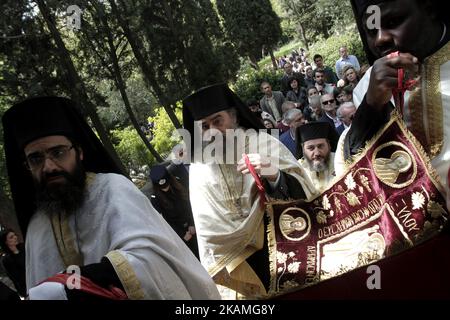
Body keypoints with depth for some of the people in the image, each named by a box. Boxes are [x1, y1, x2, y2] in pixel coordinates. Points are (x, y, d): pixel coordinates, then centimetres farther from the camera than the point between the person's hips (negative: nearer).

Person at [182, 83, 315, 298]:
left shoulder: (263, 144, -8)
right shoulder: (198, 168, 0)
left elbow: (303, 193, -11)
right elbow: (208, 233, 6)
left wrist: (273, 177, -29)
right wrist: (217, 274, 6)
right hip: (235, 264, 2)